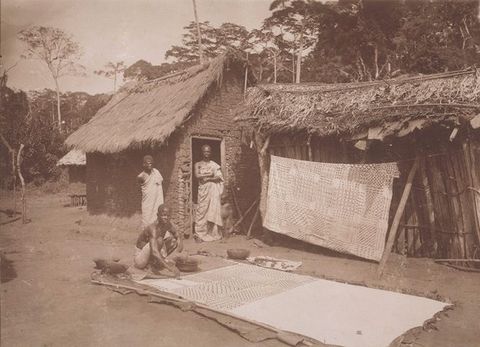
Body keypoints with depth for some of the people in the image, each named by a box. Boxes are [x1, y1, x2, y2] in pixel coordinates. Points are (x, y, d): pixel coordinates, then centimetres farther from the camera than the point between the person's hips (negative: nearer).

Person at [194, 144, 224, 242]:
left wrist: (207, 178, -9)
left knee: (214, 211, -1)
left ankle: (214, 234, 5)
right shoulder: (198, 164, 9)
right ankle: (199, 234, -2)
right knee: (201, 211, -5)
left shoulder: (214, 165, 10)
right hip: (203, 190, -1)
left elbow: (219, 178, 0)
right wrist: (209, 174, -7)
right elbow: (197, 175, -7)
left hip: (213, 190, 1)